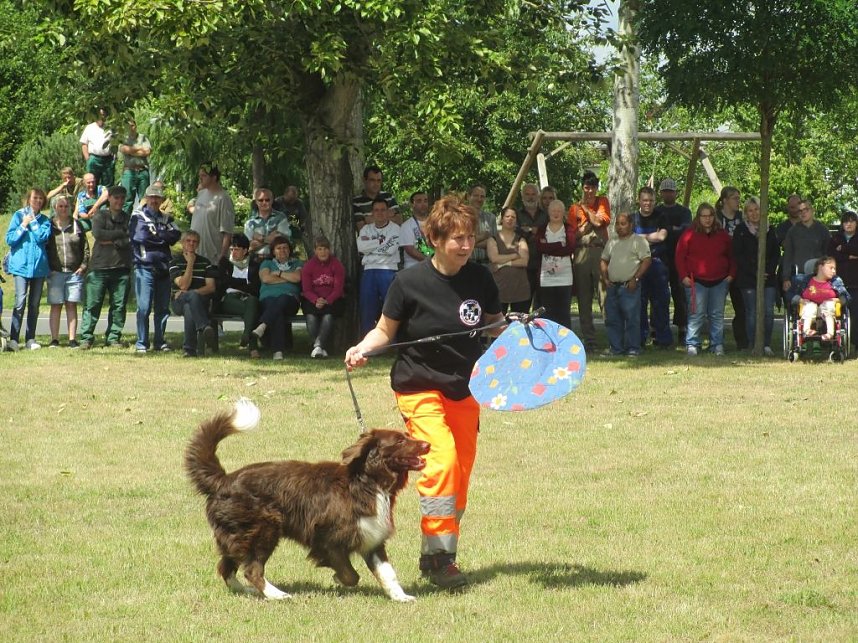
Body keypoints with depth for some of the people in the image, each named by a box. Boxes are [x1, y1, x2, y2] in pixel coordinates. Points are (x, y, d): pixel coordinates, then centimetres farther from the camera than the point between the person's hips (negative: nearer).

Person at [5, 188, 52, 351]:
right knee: (20, 302, -14)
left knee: (34, 304, 7)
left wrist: (33, 221, -6)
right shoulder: (18, 216, 6)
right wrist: (23, 225, -8)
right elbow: (10, 239, 0)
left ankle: (30, 339, 12)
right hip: (21, 264, -3)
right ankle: (13, 339, -15)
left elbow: (42, 238, -8)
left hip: (39, 266, 3)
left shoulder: (44, 220, 10)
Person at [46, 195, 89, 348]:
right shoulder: (49, 225, 5)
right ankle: (54, 340, 4)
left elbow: (85, 248, 10)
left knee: (72, 306, 2)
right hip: (55, 272, -1)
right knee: (56, 306, 1)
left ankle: (72, 339, 4)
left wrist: (83, 266, 0)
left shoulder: (76, 225, 9)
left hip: (74, 273, 1)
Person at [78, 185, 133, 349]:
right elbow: (97, 233, -13)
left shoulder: (128, 219, 11)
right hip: (99, 266, -2)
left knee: (119, 305, 3)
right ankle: (86, 338, -1)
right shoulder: (100, 216, 7)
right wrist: (120, 233, -8)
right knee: (93, 304, -4)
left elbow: (129, 241, -3)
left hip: (121, 267, 2)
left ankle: (114, 338, 10)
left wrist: (110, 241, -8)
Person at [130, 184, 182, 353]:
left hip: (164, 267, 5)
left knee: (163, 308, 7)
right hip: (145, 267, -5)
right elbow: (140, 236, -13)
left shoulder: (166, 219, 16)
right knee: (144, 307, -8)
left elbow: (176, 234, 0)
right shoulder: (138, 216, 3)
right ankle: (141, 344, -3)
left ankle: (160, 341, 14)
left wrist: (154, 235, -8)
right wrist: (163, 237, -3)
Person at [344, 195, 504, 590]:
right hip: (421, 390, -5)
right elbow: (385, 330, -2)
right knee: (442, 460, -23)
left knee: (461, 472, 6)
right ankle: (439, 553, -19)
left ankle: (434, 557, 19)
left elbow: (494, 323, 15)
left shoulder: (480, 280, -1)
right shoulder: (411, 282, -12)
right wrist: (362, 349, -20)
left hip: (465, 391, 5)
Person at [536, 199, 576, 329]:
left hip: (565, 278, -1)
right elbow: (539, 248, -7)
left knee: (564, 314, 0)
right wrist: (560, 246, -12)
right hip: (546, 279, 1)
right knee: (548, 314, 1)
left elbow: (570, 248, -11)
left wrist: (548, 247, -9)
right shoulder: (542, 229, 10)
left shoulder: (570, 229, 6)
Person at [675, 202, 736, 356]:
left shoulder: (722, 235, 10)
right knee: (696, 315, -6)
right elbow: (679, 256, 1)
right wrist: (684, 276, -5)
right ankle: (692, 344, -1)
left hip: (719, 282, 3)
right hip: (696, 281, -3)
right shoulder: (689, 235, 0)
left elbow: (731, 256, 17)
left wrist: (731, 274, 6)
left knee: (717, 315, 5)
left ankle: (717, 344, 10)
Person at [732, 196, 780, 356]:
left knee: (768, 312, -6)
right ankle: (752, 346, 1)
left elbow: (776, 253, 12)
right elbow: (738, 256, -3)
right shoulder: (740, 230, 3)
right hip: (747, 279, -3)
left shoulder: (769, 231, 14)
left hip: (768, 277, 3)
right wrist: (755, 272, -11)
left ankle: (767, 345, -2)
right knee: (752, 313, -4)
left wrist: (769, 270, -5)